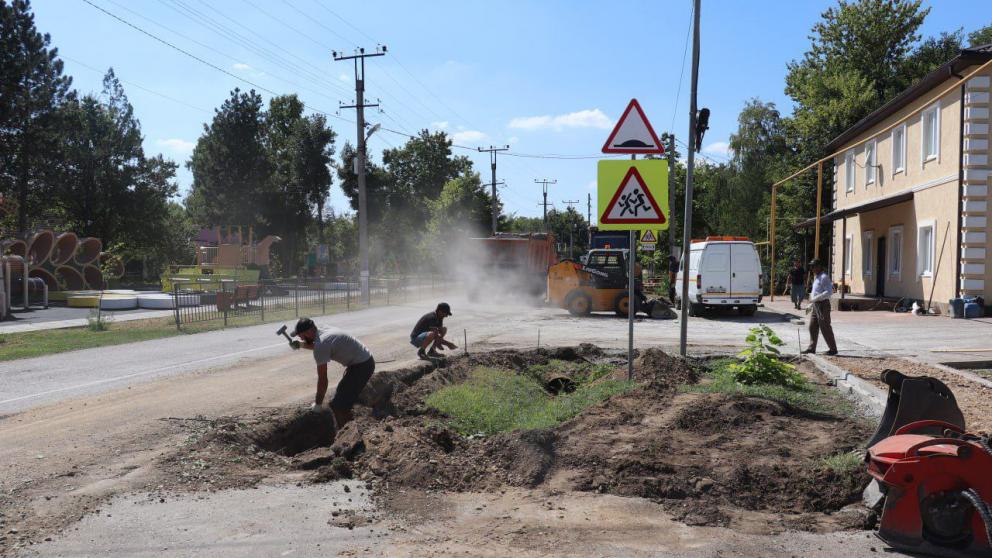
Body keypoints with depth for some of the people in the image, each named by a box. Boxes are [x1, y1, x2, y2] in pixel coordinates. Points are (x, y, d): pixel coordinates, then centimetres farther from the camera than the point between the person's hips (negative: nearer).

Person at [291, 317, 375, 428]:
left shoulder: (320, 346, -22)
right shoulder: (323, 334, 8)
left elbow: (322, 379, -18)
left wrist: (318, 404, -8)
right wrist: (301, 344, 19)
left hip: (362, 365, -10)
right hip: (365, 361, 10)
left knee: (338, 406, -9)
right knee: (342, 399, 22)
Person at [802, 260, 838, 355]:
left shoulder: (824, 277, -12)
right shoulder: (816, 277, 17)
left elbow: (829, 292, -22)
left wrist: (815, 298, -24)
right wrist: (810, 305, 21)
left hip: (822, 305, -9)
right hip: (815, 305, 9)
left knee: (825, 328, -4)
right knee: (812, 327, 8)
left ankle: (833, 349, 5)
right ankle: (811, 348, 13)